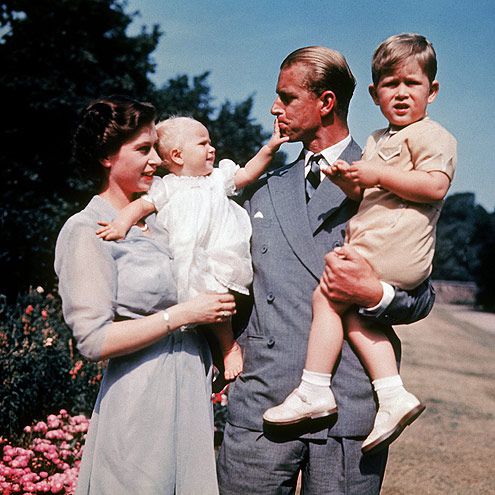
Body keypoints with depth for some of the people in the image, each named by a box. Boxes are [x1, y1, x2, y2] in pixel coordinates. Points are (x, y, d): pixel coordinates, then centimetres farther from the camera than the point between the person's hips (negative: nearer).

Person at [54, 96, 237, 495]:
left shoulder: (156, 217, 9)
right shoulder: (86, 231, -11)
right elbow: (94, 340, -17)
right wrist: (183, 314, -18)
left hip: (192, 387, 7)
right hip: (141, 400, -7)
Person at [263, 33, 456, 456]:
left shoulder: (431, 135, -3)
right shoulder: (378, 140, 25)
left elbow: (435, 185, -20)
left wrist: (376, 174, -19)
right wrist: (346, 179, 4)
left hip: (392, 245, -10)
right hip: (371, 243, 10)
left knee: (327, 295, -13)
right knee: (351, 310, 1)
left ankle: (314, 390, -6)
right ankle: (393, 396, 1)